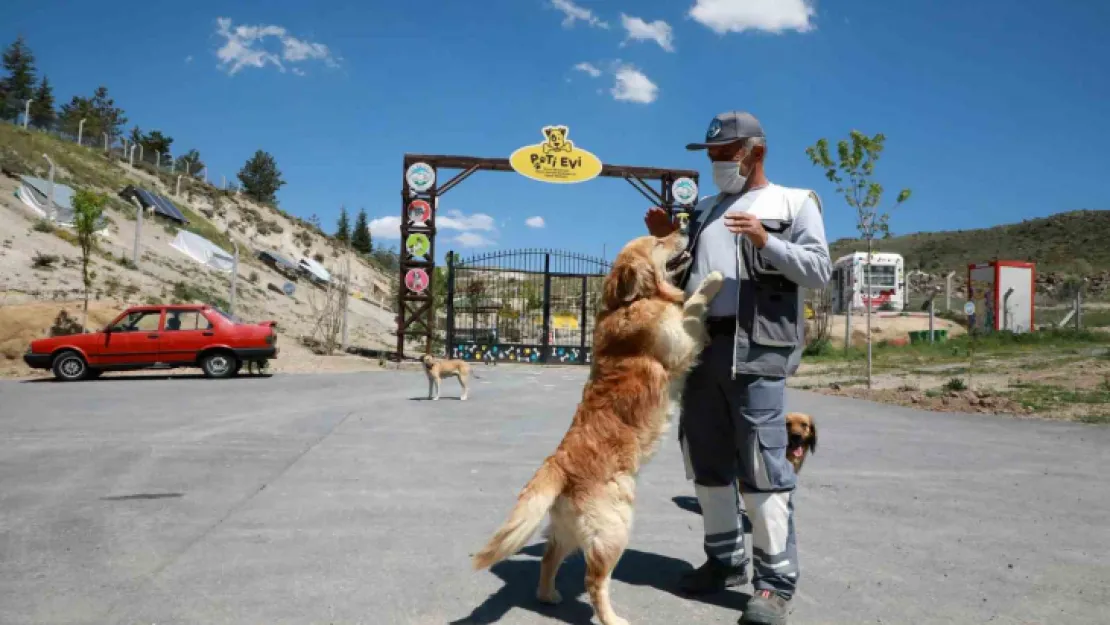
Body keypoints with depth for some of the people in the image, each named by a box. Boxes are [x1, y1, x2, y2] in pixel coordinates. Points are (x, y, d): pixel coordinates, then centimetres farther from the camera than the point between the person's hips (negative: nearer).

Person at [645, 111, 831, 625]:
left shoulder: (793, 203, 6)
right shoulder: (705, 209, 22)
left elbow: (819, 271, -4)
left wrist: (767, 242, -16)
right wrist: (667, 241, 8)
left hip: (756, 348, -6)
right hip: (700, 346, 6)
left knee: (761, 463, -7)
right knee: (706, 460, 11)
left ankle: (776, 580, 2)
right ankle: (726, 559, 25)